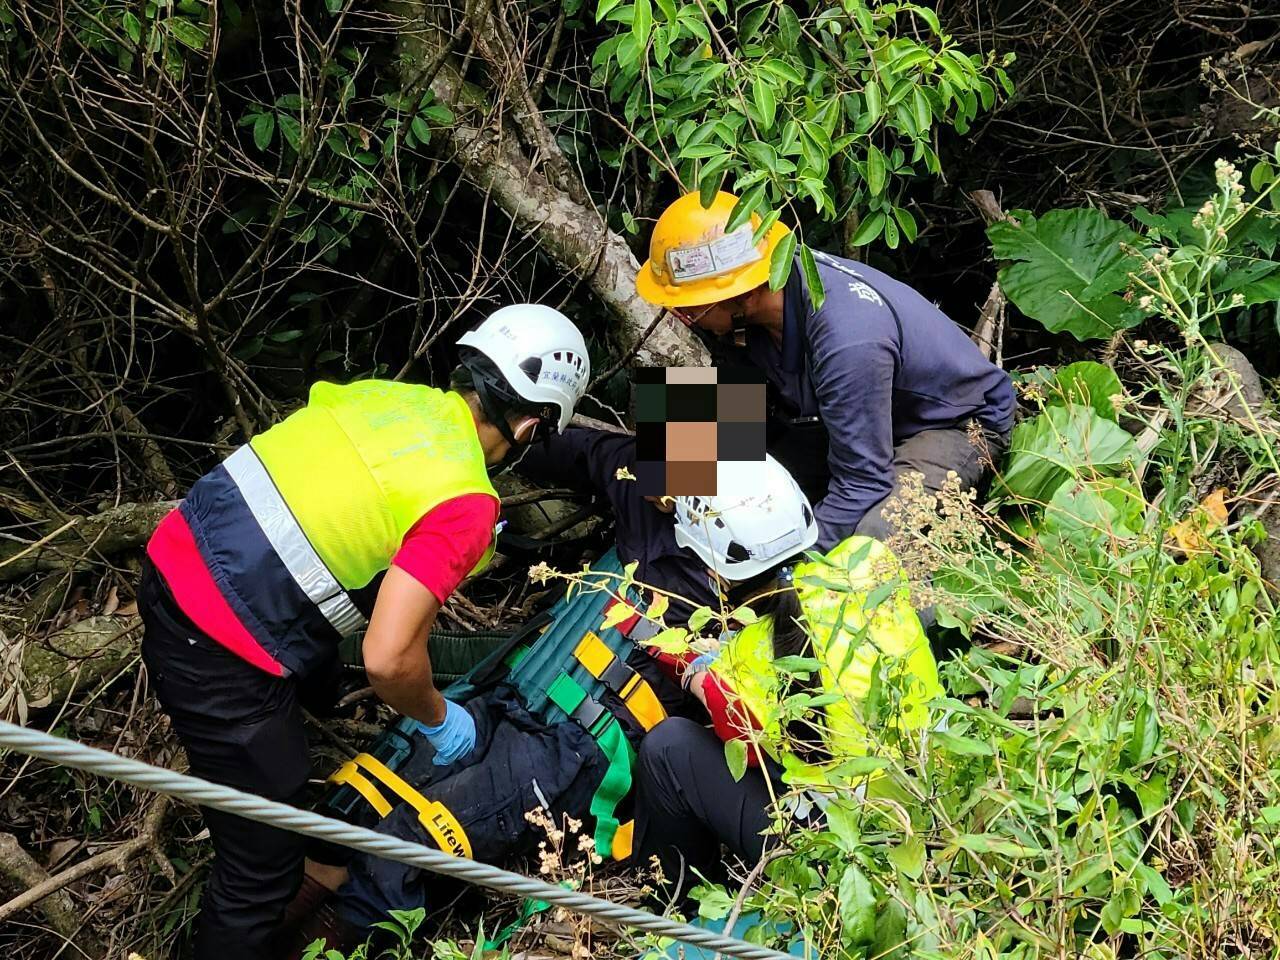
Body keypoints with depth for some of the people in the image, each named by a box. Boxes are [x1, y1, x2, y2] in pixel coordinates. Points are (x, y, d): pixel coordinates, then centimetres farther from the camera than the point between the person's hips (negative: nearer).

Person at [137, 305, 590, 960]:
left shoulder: (391, 395, 5)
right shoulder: (464, 502, -16)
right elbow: (388, 658, -20)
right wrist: (439, 720, 0)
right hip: (220, 661, -9)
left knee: (312, 678, 36)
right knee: (264, 870, 4)